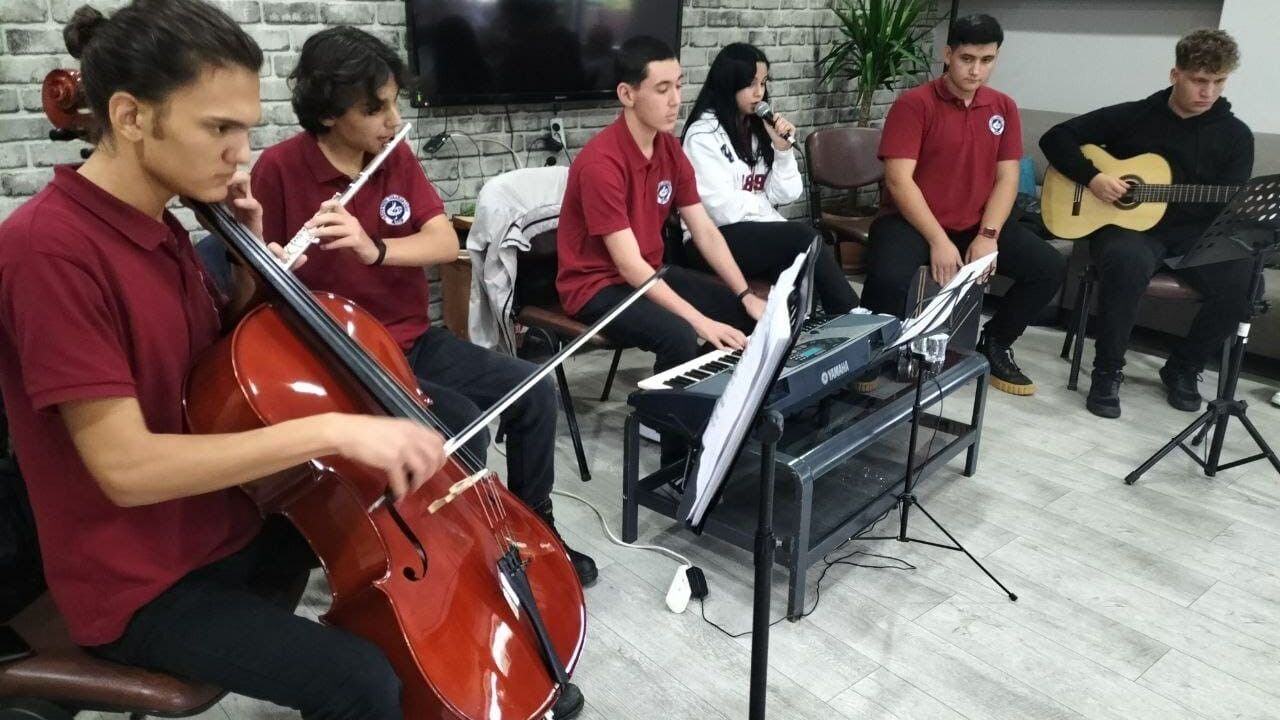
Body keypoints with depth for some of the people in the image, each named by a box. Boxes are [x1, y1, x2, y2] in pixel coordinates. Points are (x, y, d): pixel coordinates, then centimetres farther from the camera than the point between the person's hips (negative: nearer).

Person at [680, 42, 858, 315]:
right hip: (715, 241, -6)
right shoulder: (703, 135, -9)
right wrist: (765, 204, 1)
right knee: (804, 237, -27)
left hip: (762, 233, 6)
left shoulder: (759, 127, 14)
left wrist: (783, 148, -6)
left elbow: (786, 195, 8)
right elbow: (724, 210, -17)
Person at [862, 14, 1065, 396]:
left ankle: (995, 343, 13)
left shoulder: (1004, 108, 7)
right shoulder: (914, 104, -9)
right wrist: (938, 241, -22)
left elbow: (1006, 179, 4)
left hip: (975, 223, 5)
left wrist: (988, 236, -13)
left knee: (1049, 266, -9)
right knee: (889, 278, -35)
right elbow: (898, 180, -17)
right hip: (913, 221, -5)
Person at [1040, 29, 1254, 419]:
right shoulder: (1133, 116, 1)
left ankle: (1183, 367, -1)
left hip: (1195, 232, 3)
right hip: (1128, 224, -3)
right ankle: (1107, 371, -21)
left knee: (1242, 281, -27)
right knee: (1128, 261, -39)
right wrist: (1091, 177, -14)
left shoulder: (1235, 135, 6)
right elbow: (1056, 138, 0)